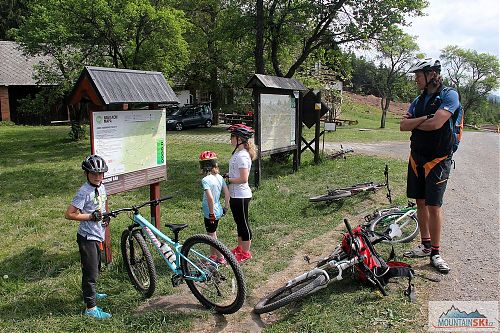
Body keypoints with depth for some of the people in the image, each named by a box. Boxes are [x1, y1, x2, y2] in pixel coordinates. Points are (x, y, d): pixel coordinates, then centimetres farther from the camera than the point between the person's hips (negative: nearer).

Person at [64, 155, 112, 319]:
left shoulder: (101, 188, 5)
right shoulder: (84, 192, -20)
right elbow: (69, 214, -21)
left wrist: (105, 217, 3)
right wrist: (91, 216, -25)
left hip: (97, 235, 8)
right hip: (87, 237, -8)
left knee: (95, 268, 25)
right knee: (90, 272, -3)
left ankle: (90, 292, 46)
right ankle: (91, 308, 7)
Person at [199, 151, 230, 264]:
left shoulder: (205, 180, -21)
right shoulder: (219, 177, 1)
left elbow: (210, 198, -29)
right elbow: (227, 193, 3)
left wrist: (211, 213, -20)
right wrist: (226, 207, 13)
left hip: (210, 213, -8)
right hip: (218, 211, 8)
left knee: (212, 236, 7)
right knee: (213, 234, 22)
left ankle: (220, 258, 14)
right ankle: (213, 256, 35)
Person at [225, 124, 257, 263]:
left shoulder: (242, 156, -22)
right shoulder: (238, 153, 9)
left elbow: (243, 179, -26)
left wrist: (228, 180, -16)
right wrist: (228, 176, 5)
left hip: (241, 196, -10)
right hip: (235, 194, 10)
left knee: (243, 223, 4)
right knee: (239, 222, 21)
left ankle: (245, 253, 17)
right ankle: (239, 248, 36)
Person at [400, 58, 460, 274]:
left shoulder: (449, 96, -10)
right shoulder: (419, 100, 12)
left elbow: (436, 124, -23)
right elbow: (403, 125, 1)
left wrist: (415, 124, -5)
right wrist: (425, 119, -13)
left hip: (438, 160, -6)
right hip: (416, 157, 7)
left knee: (434, 206, -6)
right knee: (420, 203, 10)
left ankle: (435, 253, 6)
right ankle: (425, 245, 23)